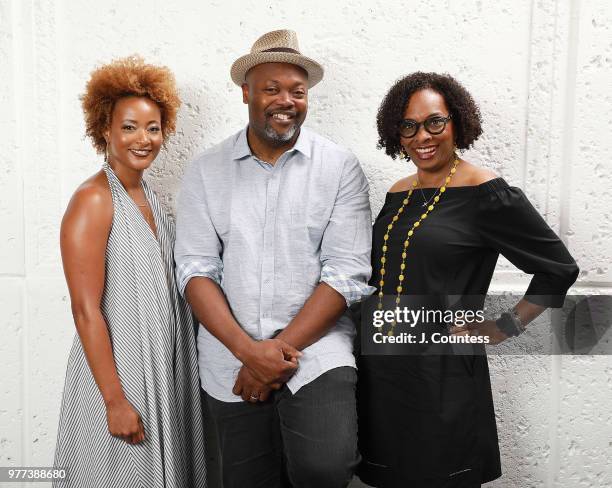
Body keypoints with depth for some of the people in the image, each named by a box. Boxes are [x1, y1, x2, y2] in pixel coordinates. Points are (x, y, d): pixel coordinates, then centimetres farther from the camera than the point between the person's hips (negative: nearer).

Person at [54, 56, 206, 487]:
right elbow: (86, 310, -18)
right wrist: (116, 400, -18)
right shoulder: (93, 200, -16)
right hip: (118, 370, -7)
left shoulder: (146, 194, 6)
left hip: (164, 367, 7)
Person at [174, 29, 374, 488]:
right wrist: (247, 349, -16)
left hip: (315, 349, -2)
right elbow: (195, 269, -4)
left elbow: (348, 273, -9)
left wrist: (282, 348, -14)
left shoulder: (340, 167, -3)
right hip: (231, 362, 2)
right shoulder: (206, 171, 2)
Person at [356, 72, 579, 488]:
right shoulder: (398, 194, 8)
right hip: (381, 371, 6)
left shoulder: (487, 194, -12)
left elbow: (560, 268, -8)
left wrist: (506, 328, -10)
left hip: (443, 375, -6)